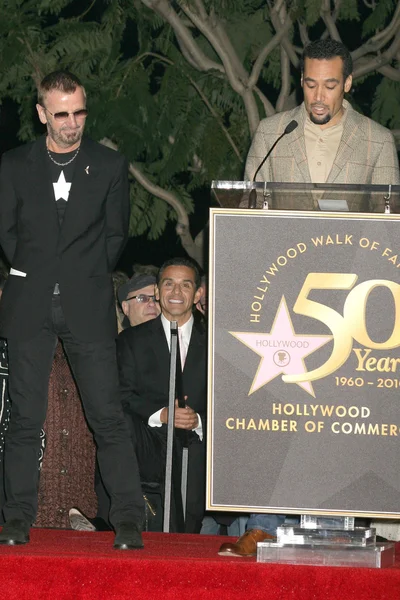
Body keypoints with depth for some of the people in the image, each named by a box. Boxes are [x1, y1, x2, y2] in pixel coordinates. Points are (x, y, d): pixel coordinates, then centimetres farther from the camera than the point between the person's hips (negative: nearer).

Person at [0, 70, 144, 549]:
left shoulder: (110, 166, 5)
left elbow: (115, 234, 10)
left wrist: (88, 278, 6)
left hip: (88, 306, -1)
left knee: (107, 415, -6)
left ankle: (128, 520, -4)